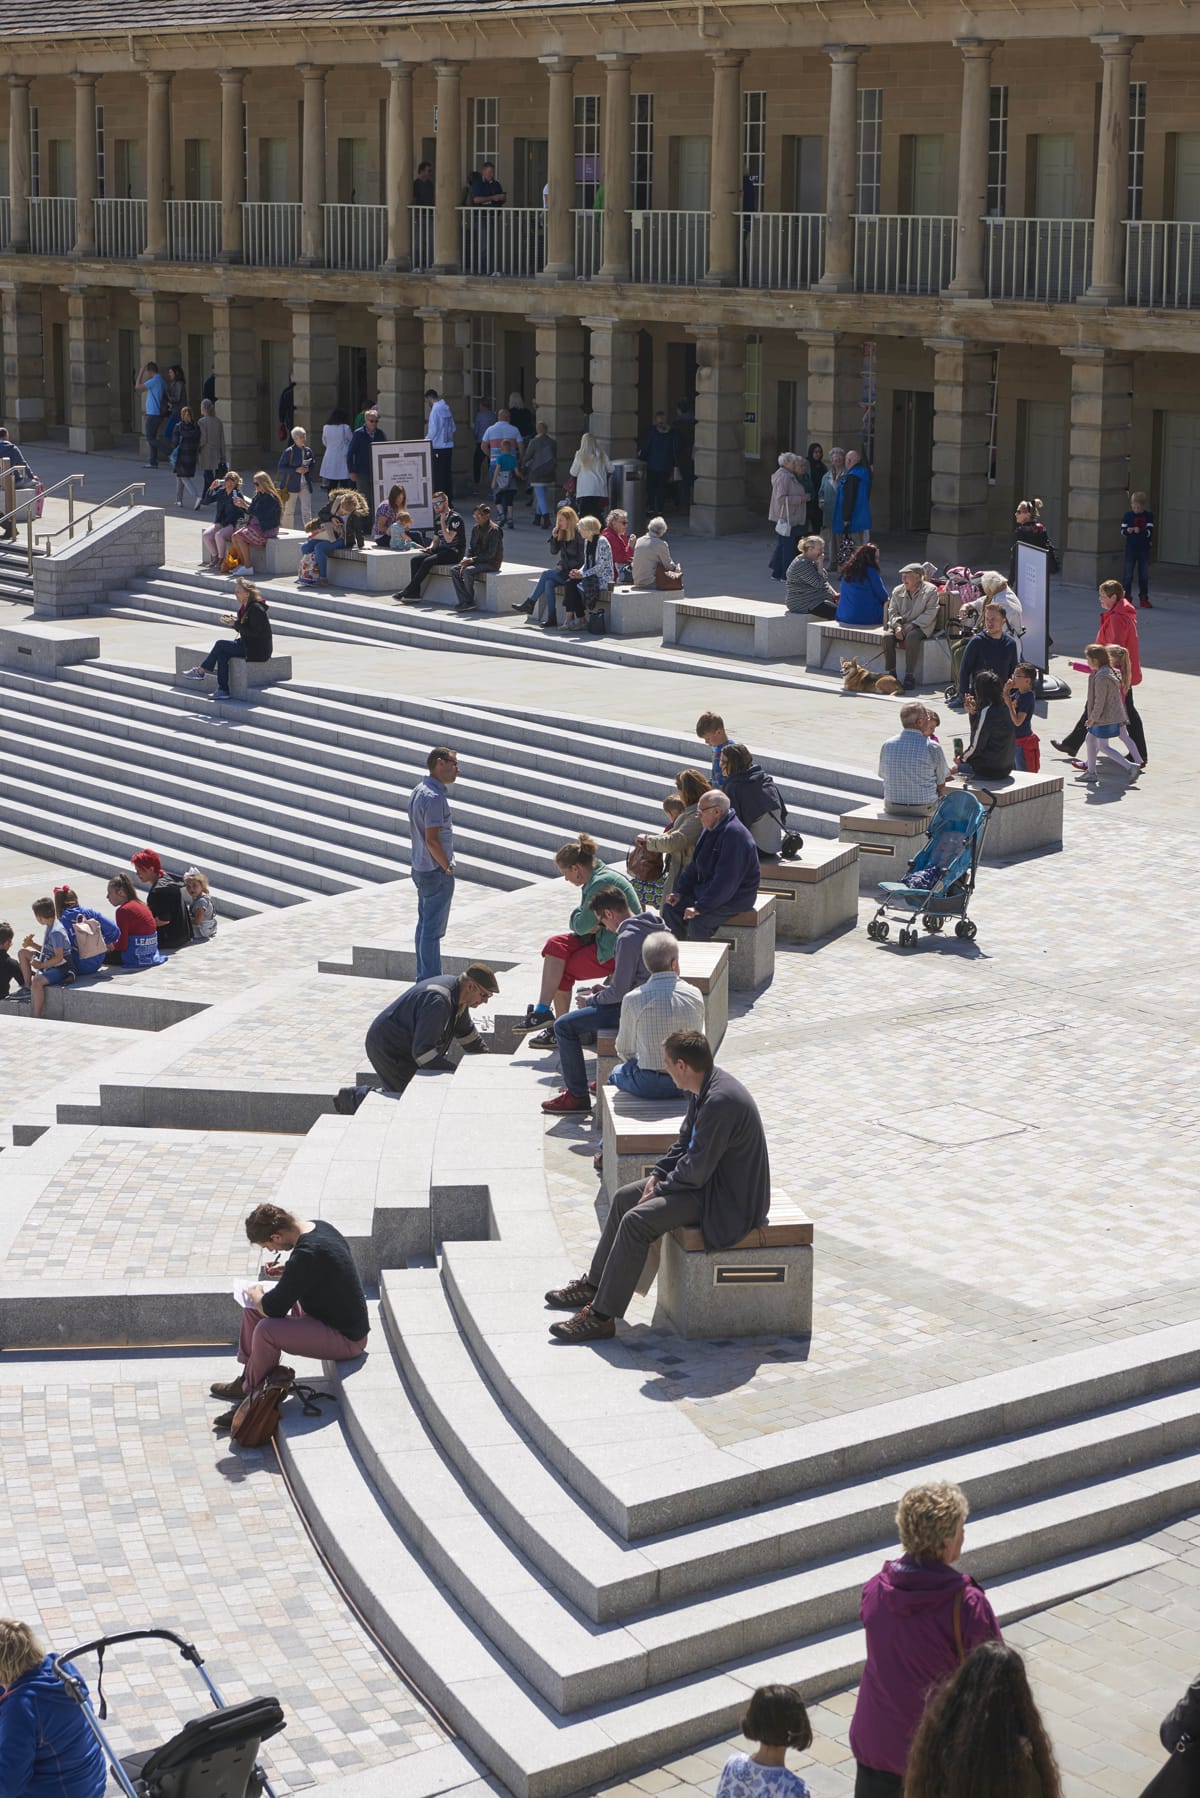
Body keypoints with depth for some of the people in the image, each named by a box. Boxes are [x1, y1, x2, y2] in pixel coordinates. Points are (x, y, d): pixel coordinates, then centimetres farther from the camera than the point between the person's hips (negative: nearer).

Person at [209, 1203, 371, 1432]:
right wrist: (287, 1269, 7)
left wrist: (256, 1295, -4)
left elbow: (273, 1308, -25)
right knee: (253, 1308, 14)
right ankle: (246, 1380, 25)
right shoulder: (318, 1226, -2)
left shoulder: (307, 1254, -31)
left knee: (266, 1330, -27)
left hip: (346, 1338, -10)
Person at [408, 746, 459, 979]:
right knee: (433, 929, -4)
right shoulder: (434, 797, -21)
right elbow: (432, 840, -26)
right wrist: (448, 867, -13)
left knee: (424, 924, 16)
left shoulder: (419, 790, 10)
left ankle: (424, 977, 24)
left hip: (420, 868, 10)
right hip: (437, 872, -10)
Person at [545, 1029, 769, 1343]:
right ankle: (594, 1285, 23)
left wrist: (661, 1188, -12)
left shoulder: (720, 1100, -29)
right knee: (624, 1198, 11)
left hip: (727, 1199, -11)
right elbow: (684, 1140, 15)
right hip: (710, 1178, 11)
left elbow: (697, 1170, -26)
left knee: (636, 1221, -20)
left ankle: (601, 1316, -14)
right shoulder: (704, 1087, 3)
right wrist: (658, 1174, 1)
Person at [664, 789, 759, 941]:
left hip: (735, 898, -10)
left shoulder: (734, 834, -24)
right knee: (670, 907, 0)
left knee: (698, 921, -31)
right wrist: (679, 892, 4)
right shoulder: (710, 830, 9)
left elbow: (726, 881, -29)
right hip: (708, 889, 10)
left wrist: (700, 907, -28)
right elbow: (695, 866, 18)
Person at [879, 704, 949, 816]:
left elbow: (883, 775, 7)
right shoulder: (933, 748, -15)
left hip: (892, 809, 3)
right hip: (924, 809, -3)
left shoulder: (886, 745, -7)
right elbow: (941, 786, -6)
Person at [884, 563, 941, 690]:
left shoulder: (930, 590, -2)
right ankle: (891, 673, -19)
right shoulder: (897, 591, 13)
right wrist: (897, 626, -13)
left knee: (912, 637, -38)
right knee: (888, 637, -27)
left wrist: (912, 625, -20)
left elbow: (930, 613, -11)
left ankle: (910, 675, -34)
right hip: (901, 624, 4)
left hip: (920, 627, -4)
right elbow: (892, 611, 9)